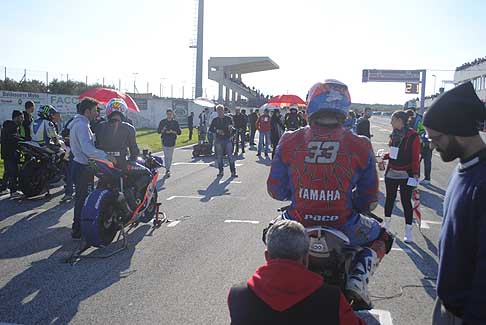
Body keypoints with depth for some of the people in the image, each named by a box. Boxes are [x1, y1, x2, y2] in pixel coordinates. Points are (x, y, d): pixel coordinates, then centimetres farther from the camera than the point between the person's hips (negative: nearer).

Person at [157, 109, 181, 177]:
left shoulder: (175, 122, 6)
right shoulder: (162, 122, 6)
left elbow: (179, 132, 5)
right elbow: (158, 131, 8)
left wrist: (172, 131, -13)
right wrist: (163, 130, -14)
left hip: (172, 141, 1)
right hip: (164, 141, -1)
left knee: (170, 156, 4)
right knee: (166, 156, -9)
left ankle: (168, 170, 14)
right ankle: (167, 170, -11)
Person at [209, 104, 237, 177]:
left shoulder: (228, 119, 4)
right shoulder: (215, 120, 6)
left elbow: (232, 128, 4)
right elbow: (211, 129, 6)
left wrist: (231, 128, -19)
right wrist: (217, 131, -12)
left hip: (227, 139, -1)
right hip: (218, 140, 1)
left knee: (230, 156, -5)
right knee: (219, 156, 5)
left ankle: (233, 172, 1)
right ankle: (221, 171, 17)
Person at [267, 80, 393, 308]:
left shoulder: (289, 142, -5)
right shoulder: (360, 147, -7)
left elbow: (275, 190, 3)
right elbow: (368, 199, 0)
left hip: (297, 224, 2)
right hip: (343, 227, -2)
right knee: (381, 237, 29)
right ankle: (358, 280, 4)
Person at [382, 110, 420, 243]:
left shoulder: (412, 135, -13)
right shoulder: (394, 134, 6)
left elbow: (416, 156, -12)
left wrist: (415, 173, -16)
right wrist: (385, 156, 2)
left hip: (406, 175, -6)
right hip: (392, 173, 6)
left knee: (406, 201, 0)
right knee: (390, 198, 16)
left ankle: (408, 231, 10)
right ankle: (387, 223, 35)